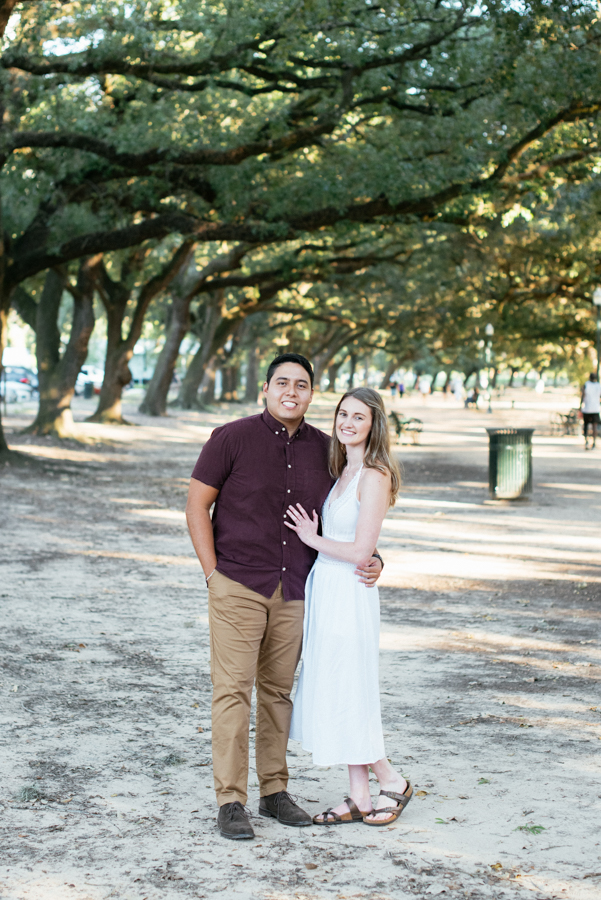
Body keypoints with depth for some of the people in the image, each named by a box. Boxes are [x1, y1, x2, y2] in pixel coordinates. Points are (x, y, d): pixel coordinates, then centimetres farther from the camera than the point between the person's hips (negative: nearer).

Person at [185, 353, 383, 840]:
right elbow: (197, 506, -3)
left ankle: (274, 790, 23)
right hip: (238, 586, -4)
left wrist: (371, 558, 1)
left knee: (278, 690, 12)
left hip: (294, 591, 4)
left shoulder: (324, 449, 6)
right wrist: (213, 573, -8)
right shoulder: (233, 438, -6)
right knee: (233, 690, -6)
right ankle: (230, 801, -1)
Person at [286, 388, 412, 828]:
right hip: (325, 589, 9)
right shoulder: (344, 470, 13)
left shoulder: (374, 477, -15)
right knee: (333, 693, 10)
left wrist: (313, 539, -7)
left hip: (349, 594, -9)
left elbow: (360, 552, -18)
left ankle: (392, 781, 16)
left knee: (347, 693, -1)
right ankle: (359, 798, 17)